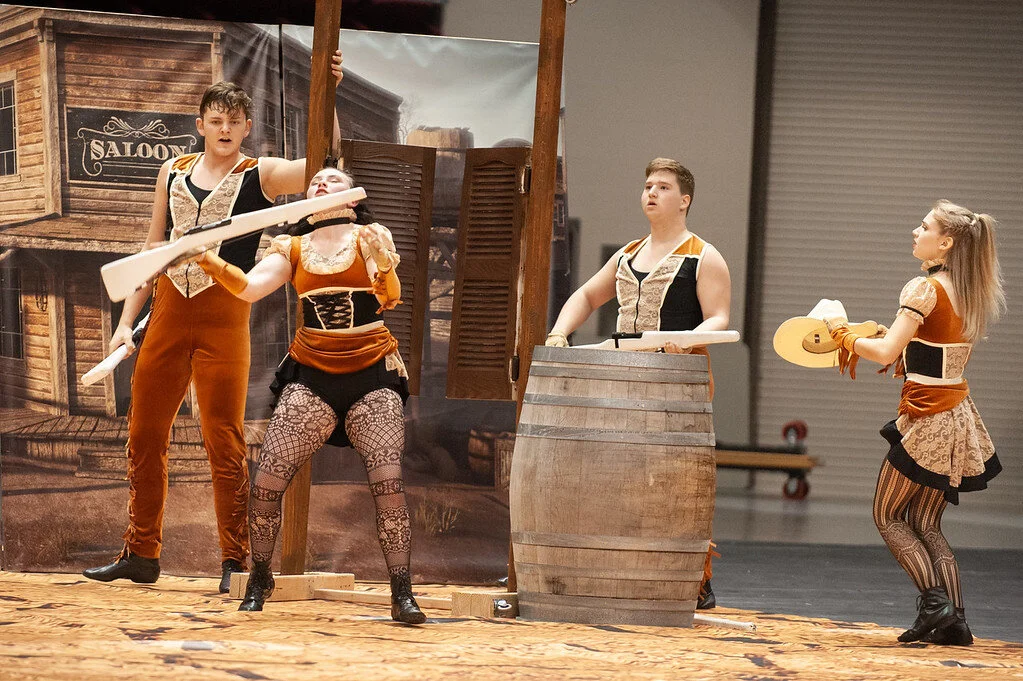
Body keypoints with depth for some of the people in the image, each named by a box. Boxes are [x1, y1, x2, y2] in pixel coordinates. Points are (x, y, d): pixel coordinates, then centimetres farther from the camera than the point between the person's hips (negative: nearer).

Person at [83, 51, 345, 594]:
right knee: (144, 435, 8)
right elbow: (152, 253, 15)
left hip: (224, 317, -4)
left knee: (224, 442, -4)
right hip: (168, 314, 4)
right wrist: (126, 322, 10)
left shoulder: (261, 176, 1)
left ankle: (236, 560, 3)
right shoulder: (173, 173, 12)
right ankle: (141, 554, 19)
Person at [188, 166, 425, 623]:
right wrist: (208, 262, -19)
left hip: (372, 376, -2)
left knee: (389, 483, -16)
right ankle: (260, 578, 15)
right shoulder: (293, 249, 10)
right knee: (266, 482, -7)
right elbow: (249, 288, -4)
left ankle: (402, 595, -11)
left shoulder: (370, 238, 3)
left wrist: (382, 264, -32)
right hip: (312, 376, 2)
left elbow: (389, 300, -12)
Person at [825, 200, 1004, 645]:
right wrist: (896, 338, 13)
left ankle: (934, 602, -7)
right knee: (925, 524, 14)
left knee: (888, 515, 7)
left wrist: (842, 334, -7)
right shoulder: (968, 294, 8)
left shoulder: (924, 290, -17)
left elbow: (885, 353, -22)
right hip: (958, 415, 8)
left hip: (927, 420, -8)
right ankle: (954, 622, 4)